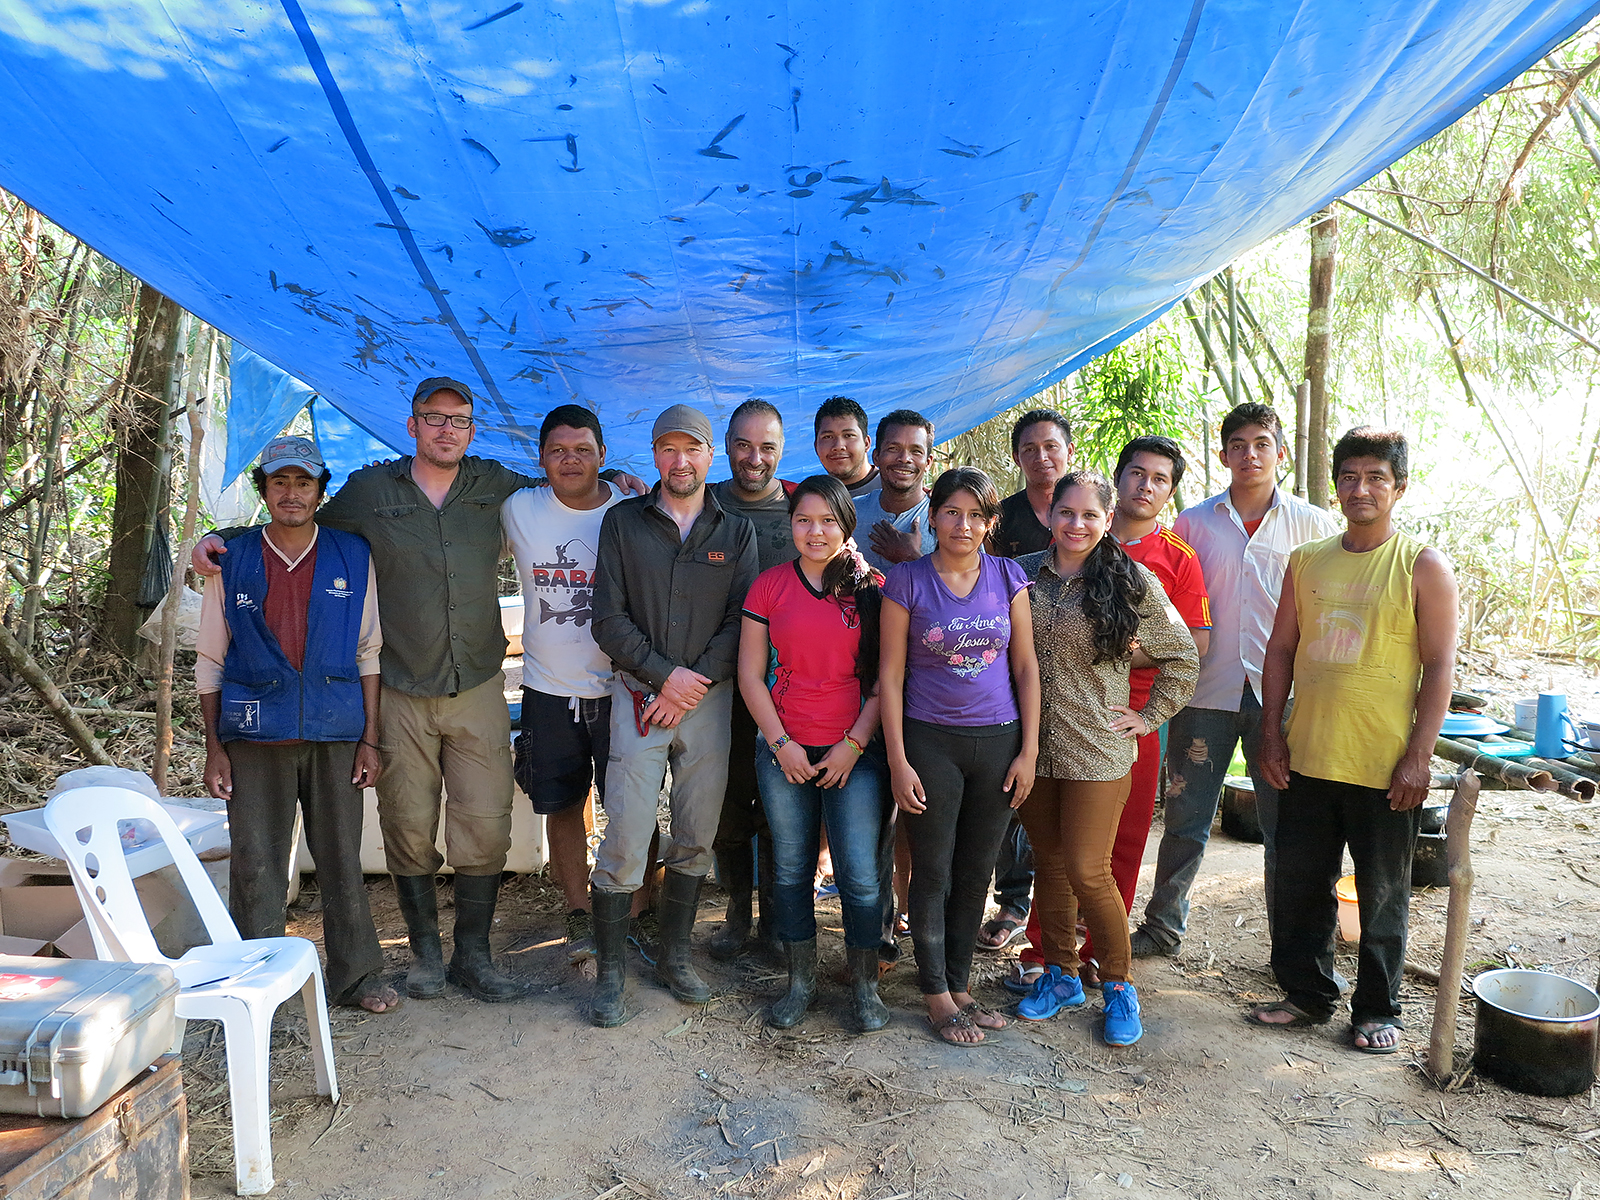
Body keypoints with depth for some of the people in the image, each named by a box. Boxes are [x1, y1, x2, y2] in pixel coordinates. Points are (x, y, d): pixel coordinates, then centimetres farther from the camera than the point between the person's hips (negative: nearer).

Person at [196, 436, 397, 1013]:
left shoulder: (352, 557, 4)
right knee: (255, 866, 2)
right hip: (255, 734, 0)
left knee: (342, 860, 7)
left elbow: (368, 651, 5)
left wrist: (369, 738, 1)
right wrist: (214, 747, 2)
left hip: (334, 733, 0)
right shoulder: (232, 561, 5)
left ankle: (357, 976, 20)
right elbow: (210, 660, 8)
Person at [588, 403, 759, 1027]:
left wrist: (694, 684, -10)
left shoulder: (736, 532, 7)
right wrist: (665, 675, -11)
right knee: (625, 839, -4)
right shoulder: (623, 521, 4)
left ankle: (674, 955, 26)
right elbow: (609, 619, -2)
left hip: (709, 697, 2)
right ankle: (609, 971, 11)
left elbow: (742, 622, 0)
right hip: (639, 695, -2)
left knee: (696, 838, 9)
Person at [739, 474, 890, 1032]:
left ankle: (865, 986, 17)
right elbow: (750, 674, 3)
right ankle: (801, 982, 25)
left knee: (860, 875, -1)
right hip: (784, 750, 1)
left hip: (852, 751, -1)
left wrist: (855, 743, -7)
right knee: (791, 870, 9)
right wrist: (781, 743, -4)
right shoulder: (769, 586, 4)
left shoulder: (868, 588, 1)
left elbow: (885, 676, 0)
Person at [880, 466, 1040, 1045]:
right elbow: (890, 674, -4)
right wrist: (898, 762, -8)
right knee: (932, 873, 5)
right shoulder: (907, 581, -4)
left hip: (998, 741, 3)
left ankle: (959, 986, 27)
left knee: (976, 872, 11)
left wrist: (1029, 750, 1)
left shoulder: (1008, 577, 3)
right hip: (930, 741, -2)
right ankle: (937, 995, 20)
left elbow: (1025, 666, 5)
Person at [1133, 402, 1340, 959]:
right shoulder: (1192, 522, 6)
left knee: (1287, 827, 5)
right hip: (1206, 690, 1)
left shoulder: (1312, 525, 3)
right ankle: (1163, 926, 26)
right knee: (1186, 818, 8)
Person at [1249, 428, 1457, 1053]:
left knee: (1382, 894, 9)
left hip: (1384, 768, -4)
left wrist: (1419, 756, -12)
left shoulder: (1424, 566, -4)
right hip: (1307, 760, 4)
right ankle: (1307, 993, 30)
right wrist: (1272, 733, 4)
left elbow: (1439, 666, -7)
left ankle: (1378, 1009, 27)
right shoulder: (1306, 562, 8)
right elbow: (1280, 651, 10)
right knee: (1299, 883, 12)